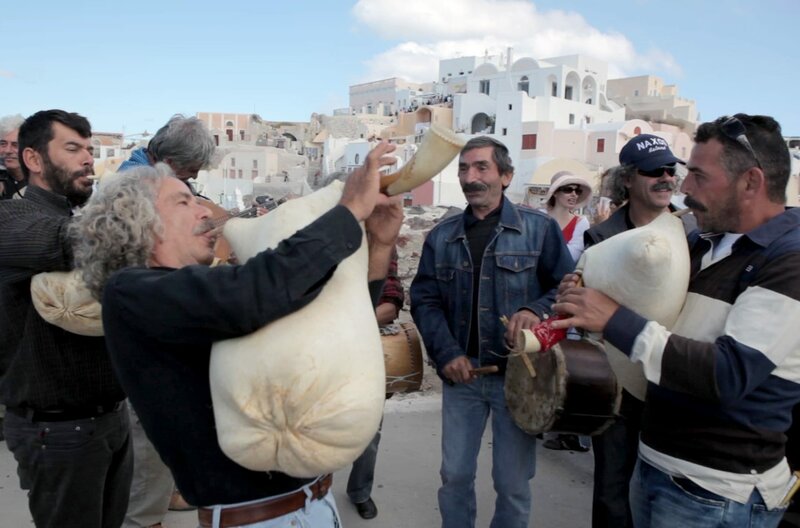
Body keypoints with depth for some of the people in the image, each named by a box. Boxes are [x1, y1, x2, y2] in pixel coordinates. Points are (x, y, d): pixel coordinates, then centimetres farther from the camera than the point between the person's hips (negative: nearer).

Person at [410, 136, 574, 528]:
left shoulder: (539, 228, -2)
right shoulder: (441, 236, 7)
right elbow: (424, 300, 4)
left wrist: (536, 310, -21)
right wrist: (447, 353, -9)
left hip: (517, 372, -2)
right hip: (460, 372, 3)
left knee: (513, 483, 11)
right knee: (454, 475, 14)